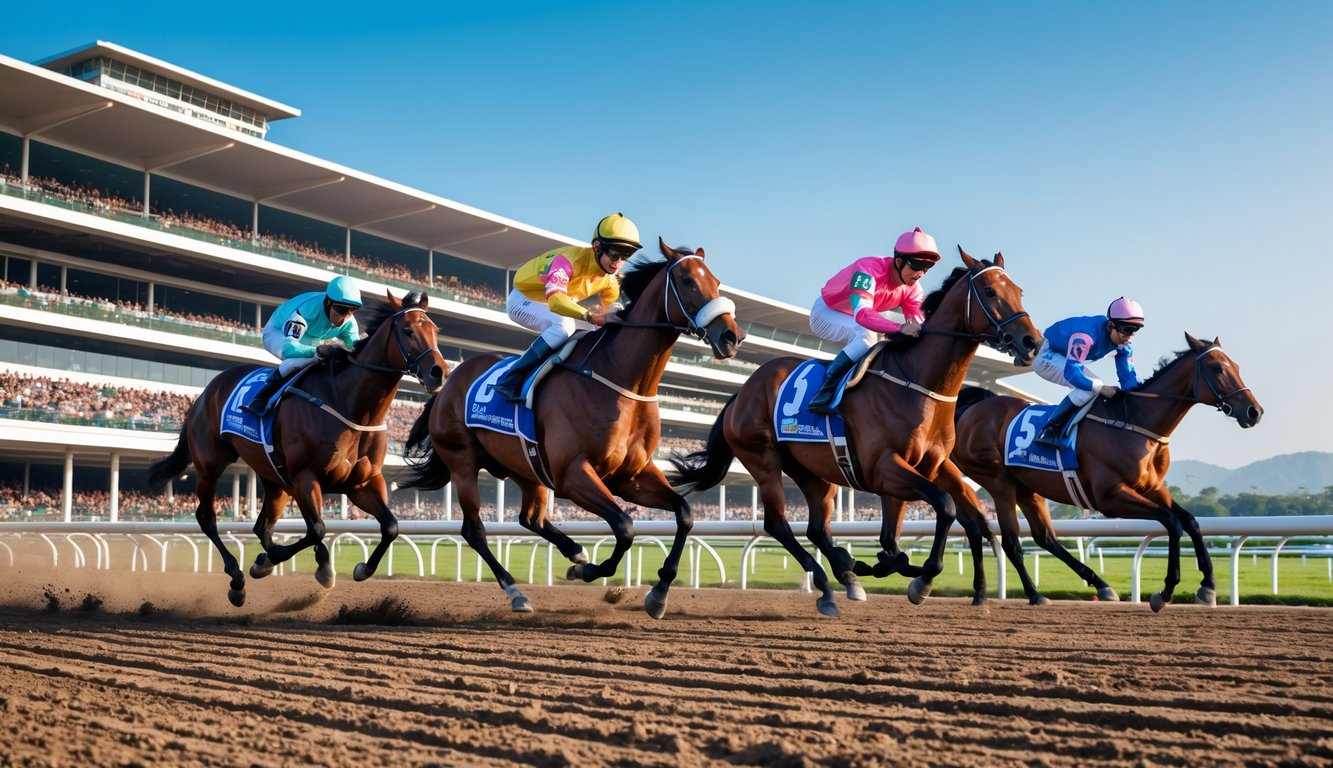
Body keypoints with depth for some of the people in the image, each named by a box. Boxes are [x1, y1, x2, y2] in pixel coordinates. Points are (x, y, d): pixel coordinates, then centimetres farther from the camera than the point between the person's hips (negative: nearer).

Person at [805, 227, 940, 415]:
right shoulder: (870, 270, -36)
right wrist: (900, 327, -62)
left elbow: (919, 320, -18)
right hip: (826, 313, -8)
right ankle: (824, 393, -34)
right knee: (866, 335, -34)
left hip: (852, 321, 8)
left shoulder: (912, 287, -13)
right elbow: (861, 313, -50)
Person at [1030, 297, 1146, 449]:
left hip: (1065, 359, 10)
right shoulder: (1086, 335, -38)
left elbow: (1128, 375, -11)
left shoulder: (1124, 343, -11)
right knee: (1090, 388, -25)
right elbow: (1071, 373, -41)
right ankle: (1050, 430, -23)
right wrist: (1101, 388, -38)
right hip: (1046, 356, -10)